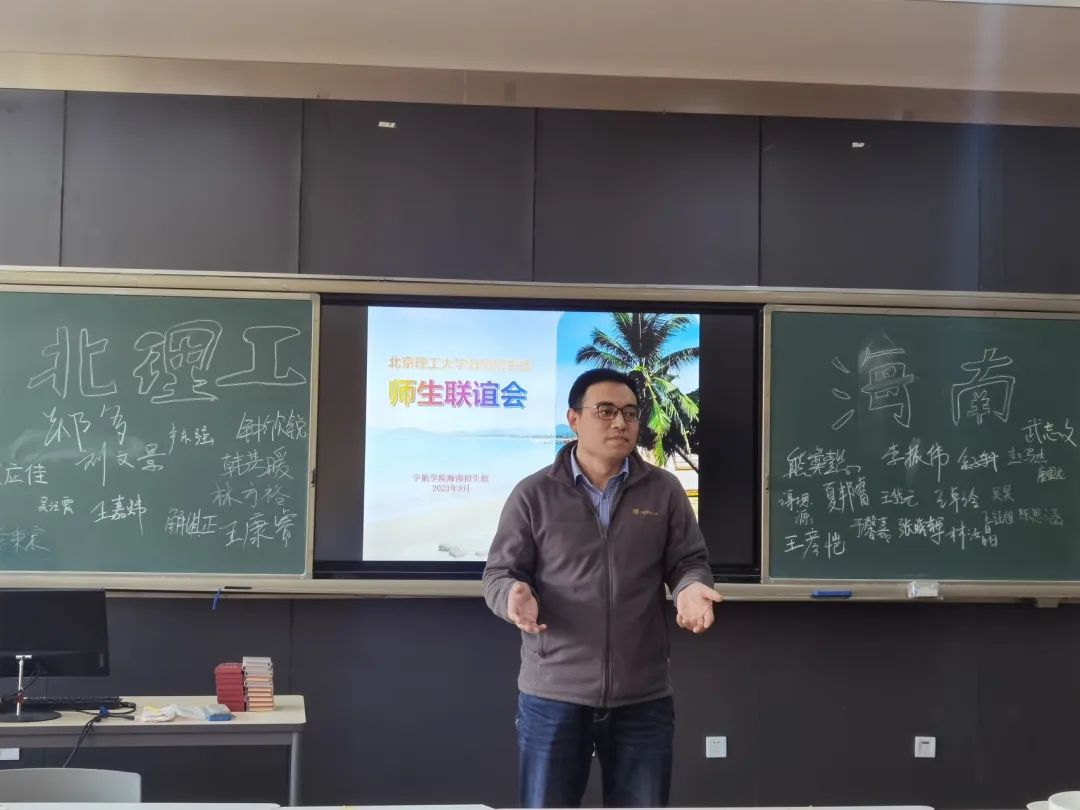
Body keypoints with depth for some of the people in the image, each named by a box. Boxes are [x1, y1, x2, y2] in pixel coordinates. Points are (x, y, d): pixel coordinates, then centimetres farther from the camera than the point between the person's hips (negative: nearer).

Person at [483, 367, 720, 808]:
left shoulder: (664, 490, 5)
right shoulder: (533, 494, 0)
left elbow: (690, 561, 8)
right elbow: (499, 573, 3)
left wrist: (691, 587, -16)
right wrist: (514, 594, -21)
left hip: (643, 698, 2)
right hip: (552, 696, -1)